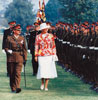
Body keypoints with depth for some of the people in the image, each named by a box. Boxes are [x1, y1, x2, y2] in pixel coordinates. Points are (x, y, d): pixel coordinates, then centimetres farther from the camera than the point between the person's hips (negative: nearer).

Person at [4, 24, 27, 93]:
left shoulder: (22, 38, 11)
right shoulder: (9, 38, 5)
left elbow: (24, 49, 12)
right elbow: (6, 48, 8)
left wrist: (25, 58, 6)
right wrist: (8, 51, -13)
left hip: (19, 58, 0)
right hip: (11, 58, 0)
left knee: (18, 73, -13)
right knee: (12, 73, 5)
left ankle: (17, 87, -20)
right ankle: (13, 88, 16)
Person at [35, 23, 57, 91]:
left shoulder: (50, 36, 4)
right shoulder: (38, 37, 3)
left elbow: (53, 46, 6)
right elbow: (36, 47, 7)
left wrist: (53, 54, 0)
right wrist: (36, 56, 4)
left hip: (49, 55, 1)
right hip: (41, 55, -1)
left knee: (48, 70, -3)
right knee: (42, 70, -6)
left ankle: (46, 86, 5)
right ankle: (42, 83, 21)